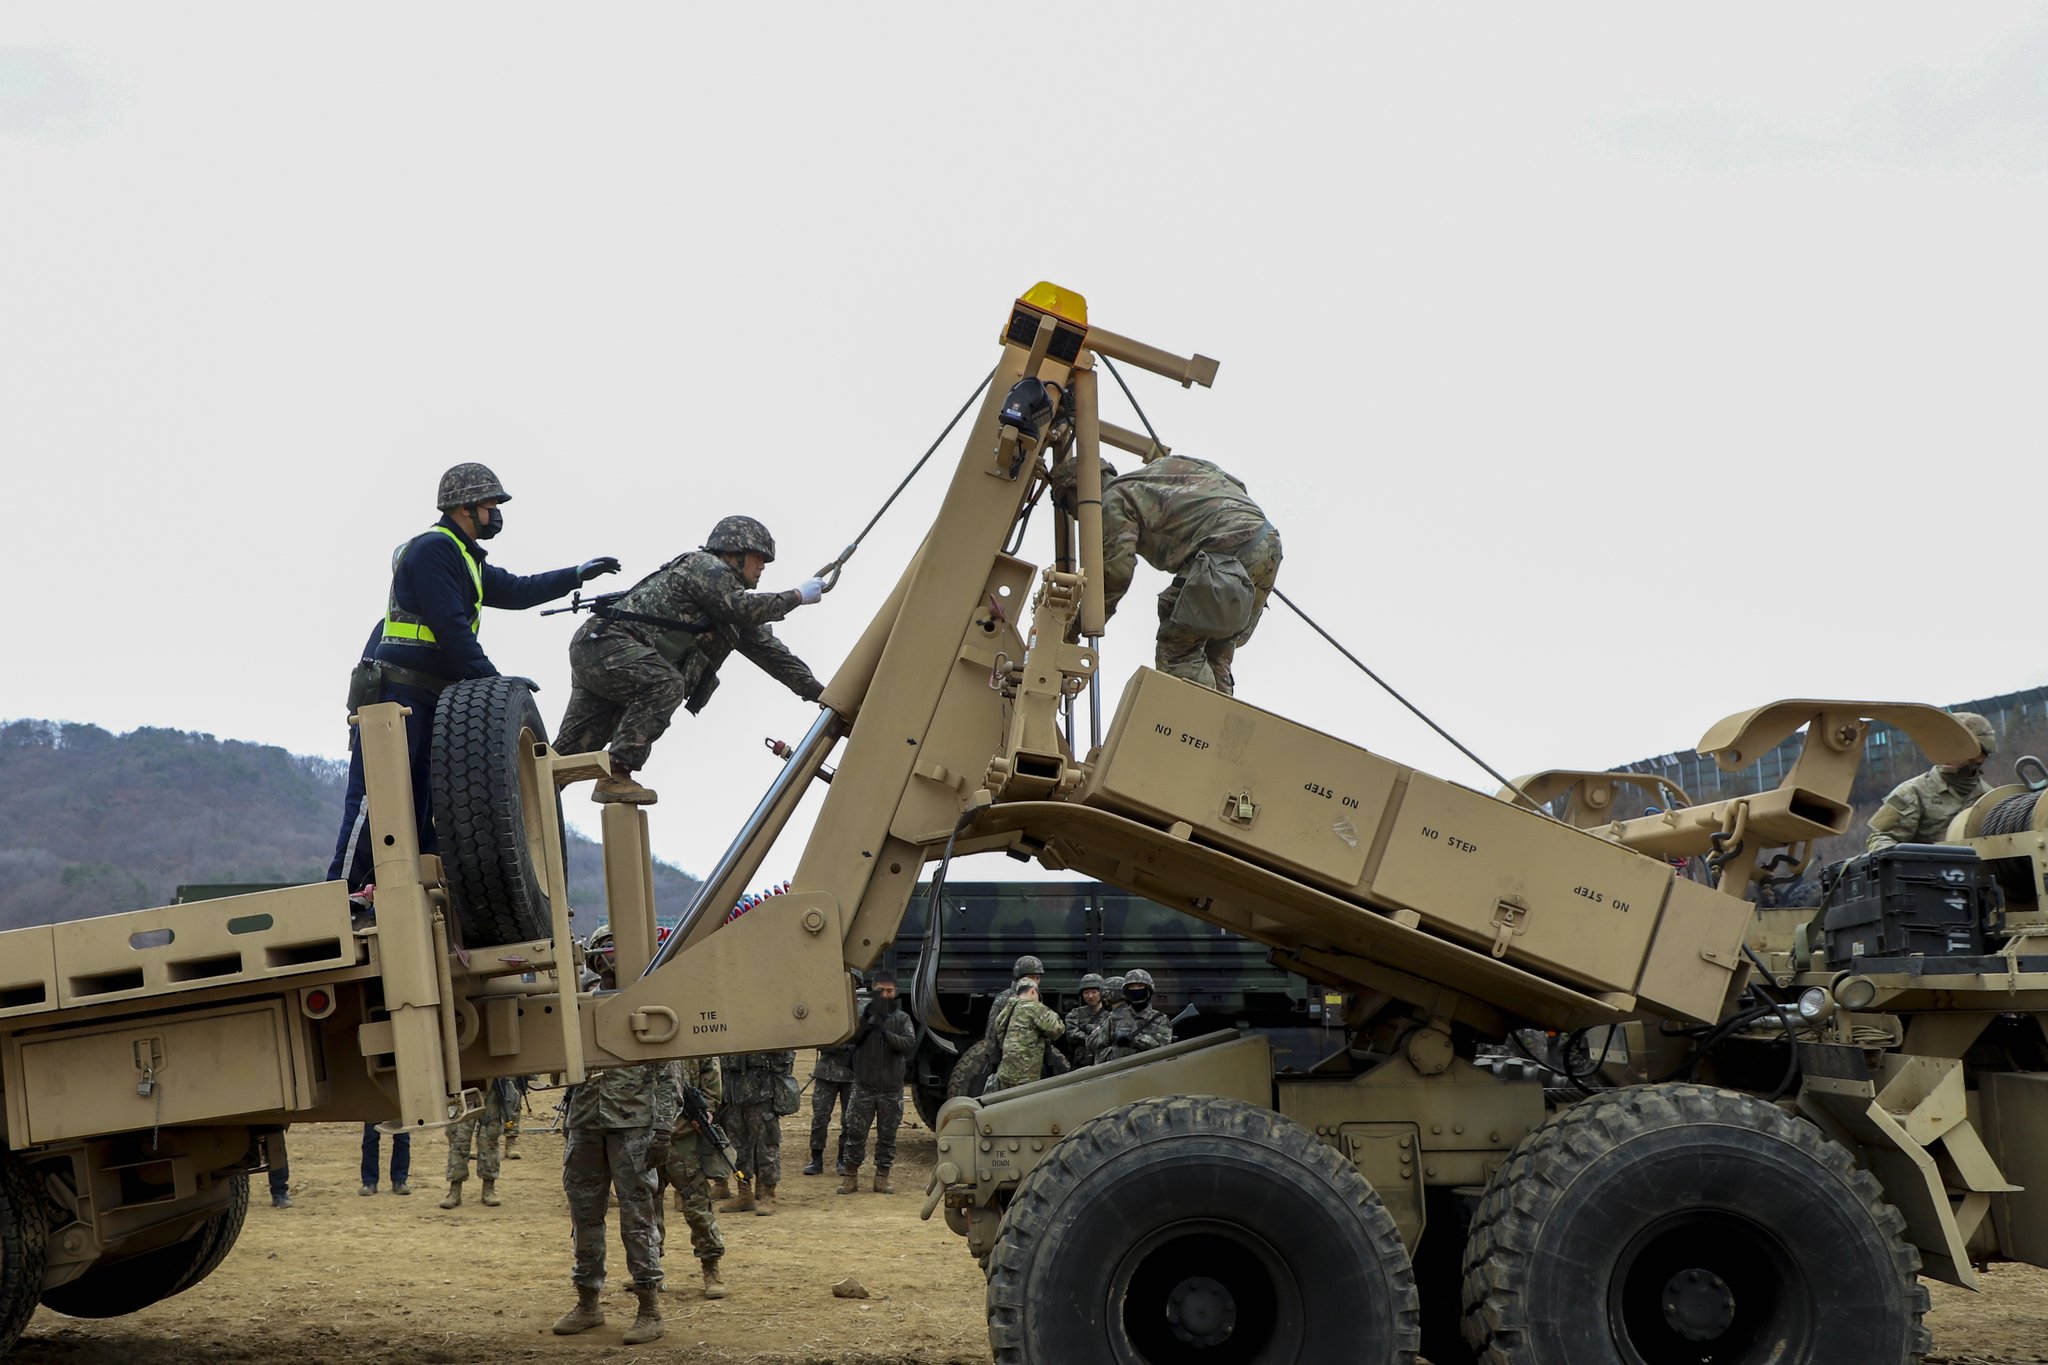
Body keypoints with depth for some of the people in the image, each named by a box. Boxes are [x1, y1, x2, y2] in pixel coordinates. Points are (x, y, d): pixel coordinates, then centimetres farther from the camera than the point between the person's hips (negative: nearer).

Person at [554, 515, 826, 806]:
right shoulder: (706, 566, -5)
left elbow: (764, 645, 25)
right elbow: (741, 608, -20)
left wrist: (818, 692, 22)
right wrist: (797, 596, -9)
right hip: (602, 643, -10)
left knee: (570, 750, 4)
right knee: (665, 683, -30)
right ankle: (615, 777, -33)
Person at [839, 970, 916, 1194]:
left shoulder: (901, 1018, 5)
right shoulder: (862, 1014, 4)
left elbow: (910, 1045, -11)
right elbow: (851, 1037, -13)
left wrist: (886, 1033, -26)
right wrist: (868, 1016, -26)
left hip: (891, 1089, 1)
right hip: (864, 1087, -1)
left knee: (887, 1136, 6)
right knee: (856, 1133, 0)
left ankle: (882, 1178, 16)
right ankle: (850, 1177, 9)